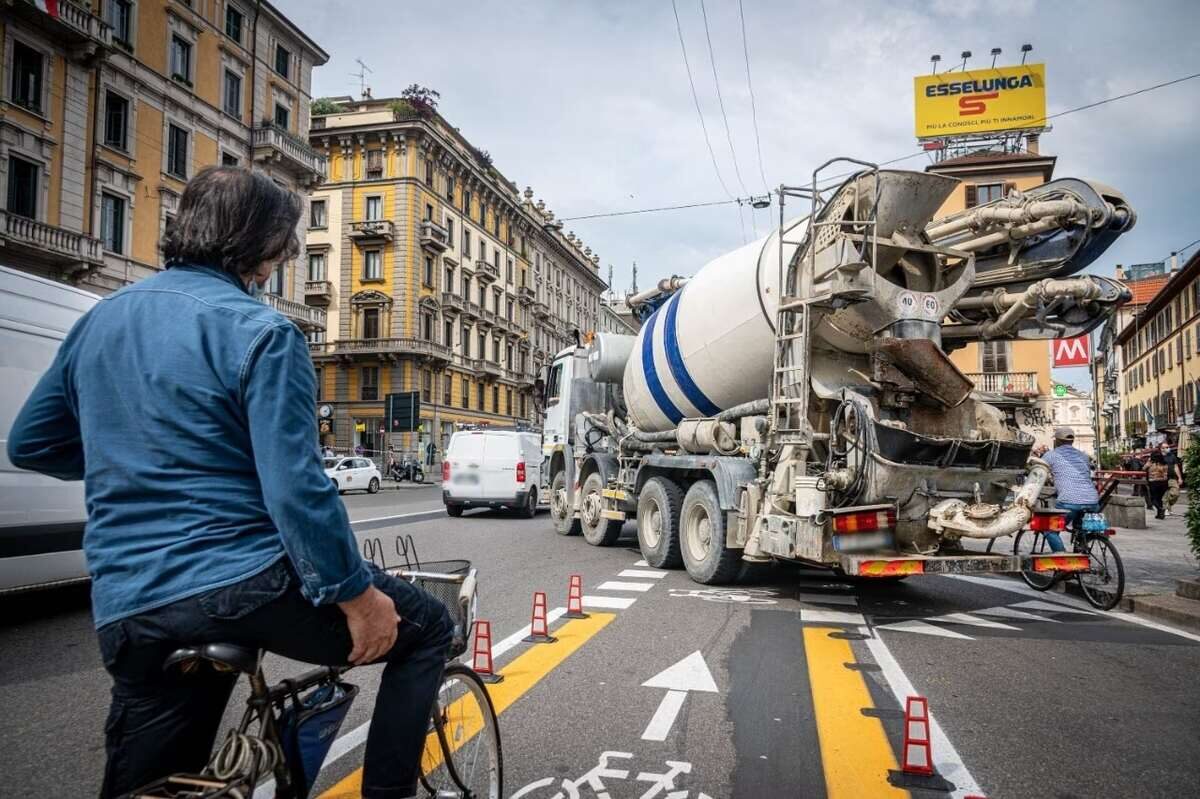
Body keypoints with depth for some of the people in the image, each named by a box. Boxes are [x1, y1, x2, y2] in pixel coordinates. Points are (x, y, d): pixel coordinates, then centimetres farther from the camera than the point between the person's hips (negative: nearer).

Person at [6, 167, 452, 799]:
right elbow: (295, 486, -19)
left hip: (129, 610, 7)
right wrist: (356, 595, -11)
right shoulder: (259, 330, -11)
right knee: (426, 626, 14)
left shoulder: (99, 320, 12)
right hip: (246, 585, -7)